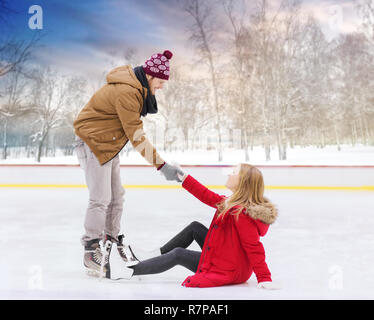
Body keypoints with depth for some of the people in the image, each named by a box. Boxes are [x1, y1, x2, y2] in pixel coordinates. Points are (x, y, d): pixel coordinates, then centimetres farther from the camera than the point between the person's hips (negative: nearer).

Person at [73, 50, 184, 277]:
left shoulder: (138, 87, 4)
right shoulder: (126, 92, -27)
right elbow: (137, 137, -27)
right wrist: (162, 166, -26)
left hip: (108, 144, 10)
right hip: (93, 143, -10)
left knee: (117, 196, 14)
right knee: (101, 199, -9)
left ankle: (112, 238, 28)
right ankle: (92, 249, 2)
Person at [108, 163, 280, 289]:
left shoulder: (241, 213, -28)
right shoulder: (231, 202, 2)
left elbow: (254, 248, -30)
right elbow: (207, 196, 9)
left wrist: (265, 278, -31)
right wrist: (183, 177, 9)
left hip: (228, 271, -9)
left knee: (178, 255, -7)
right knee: (194, 227, 12)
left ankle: (129, 271, 2)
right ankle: (155, 255, 18)